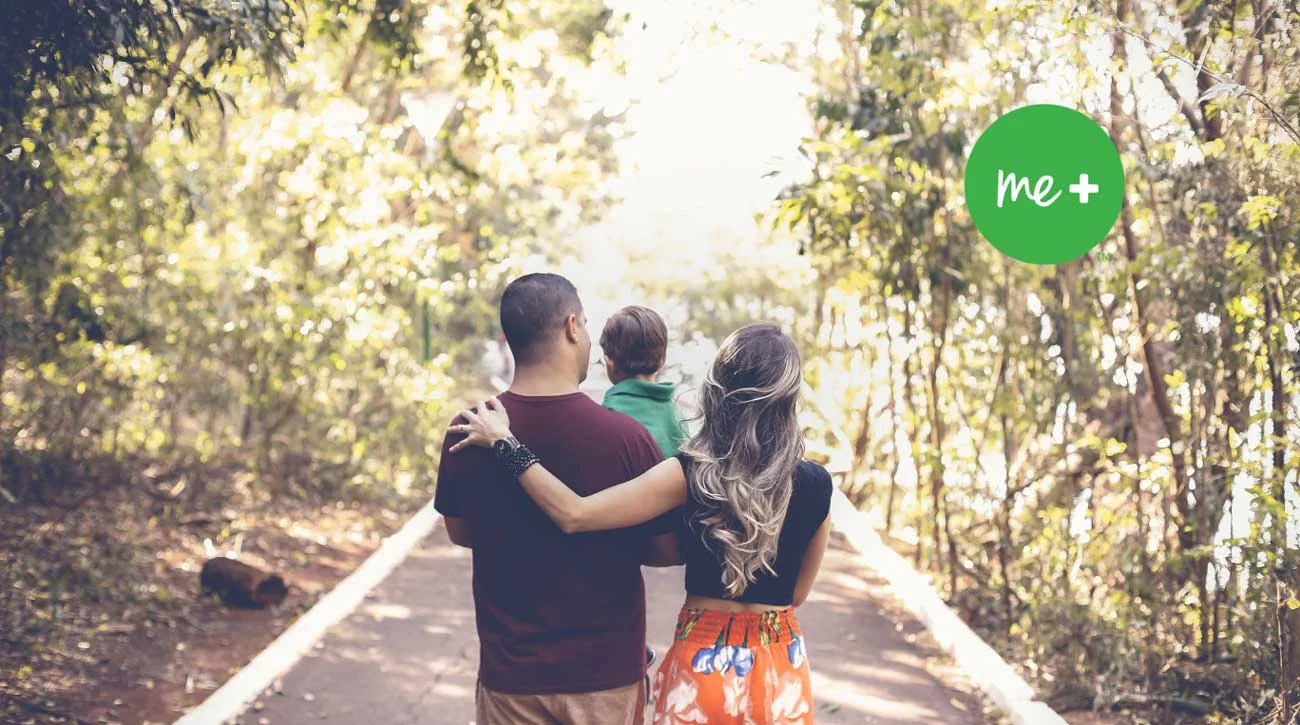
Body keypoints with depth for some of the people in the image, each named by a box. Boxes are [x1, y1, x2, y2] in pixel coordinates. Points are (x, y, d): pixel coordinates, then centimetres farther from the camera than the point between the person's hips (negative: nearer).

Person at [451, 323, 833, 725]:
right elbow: (797, 593, 2)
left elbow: (574, 515, -20)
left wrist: (504, 442, -13)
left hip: (704, 660, -1)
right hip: (780, 667, 2)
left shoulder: (689, 475, -16)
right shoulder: (815, 484, -10)